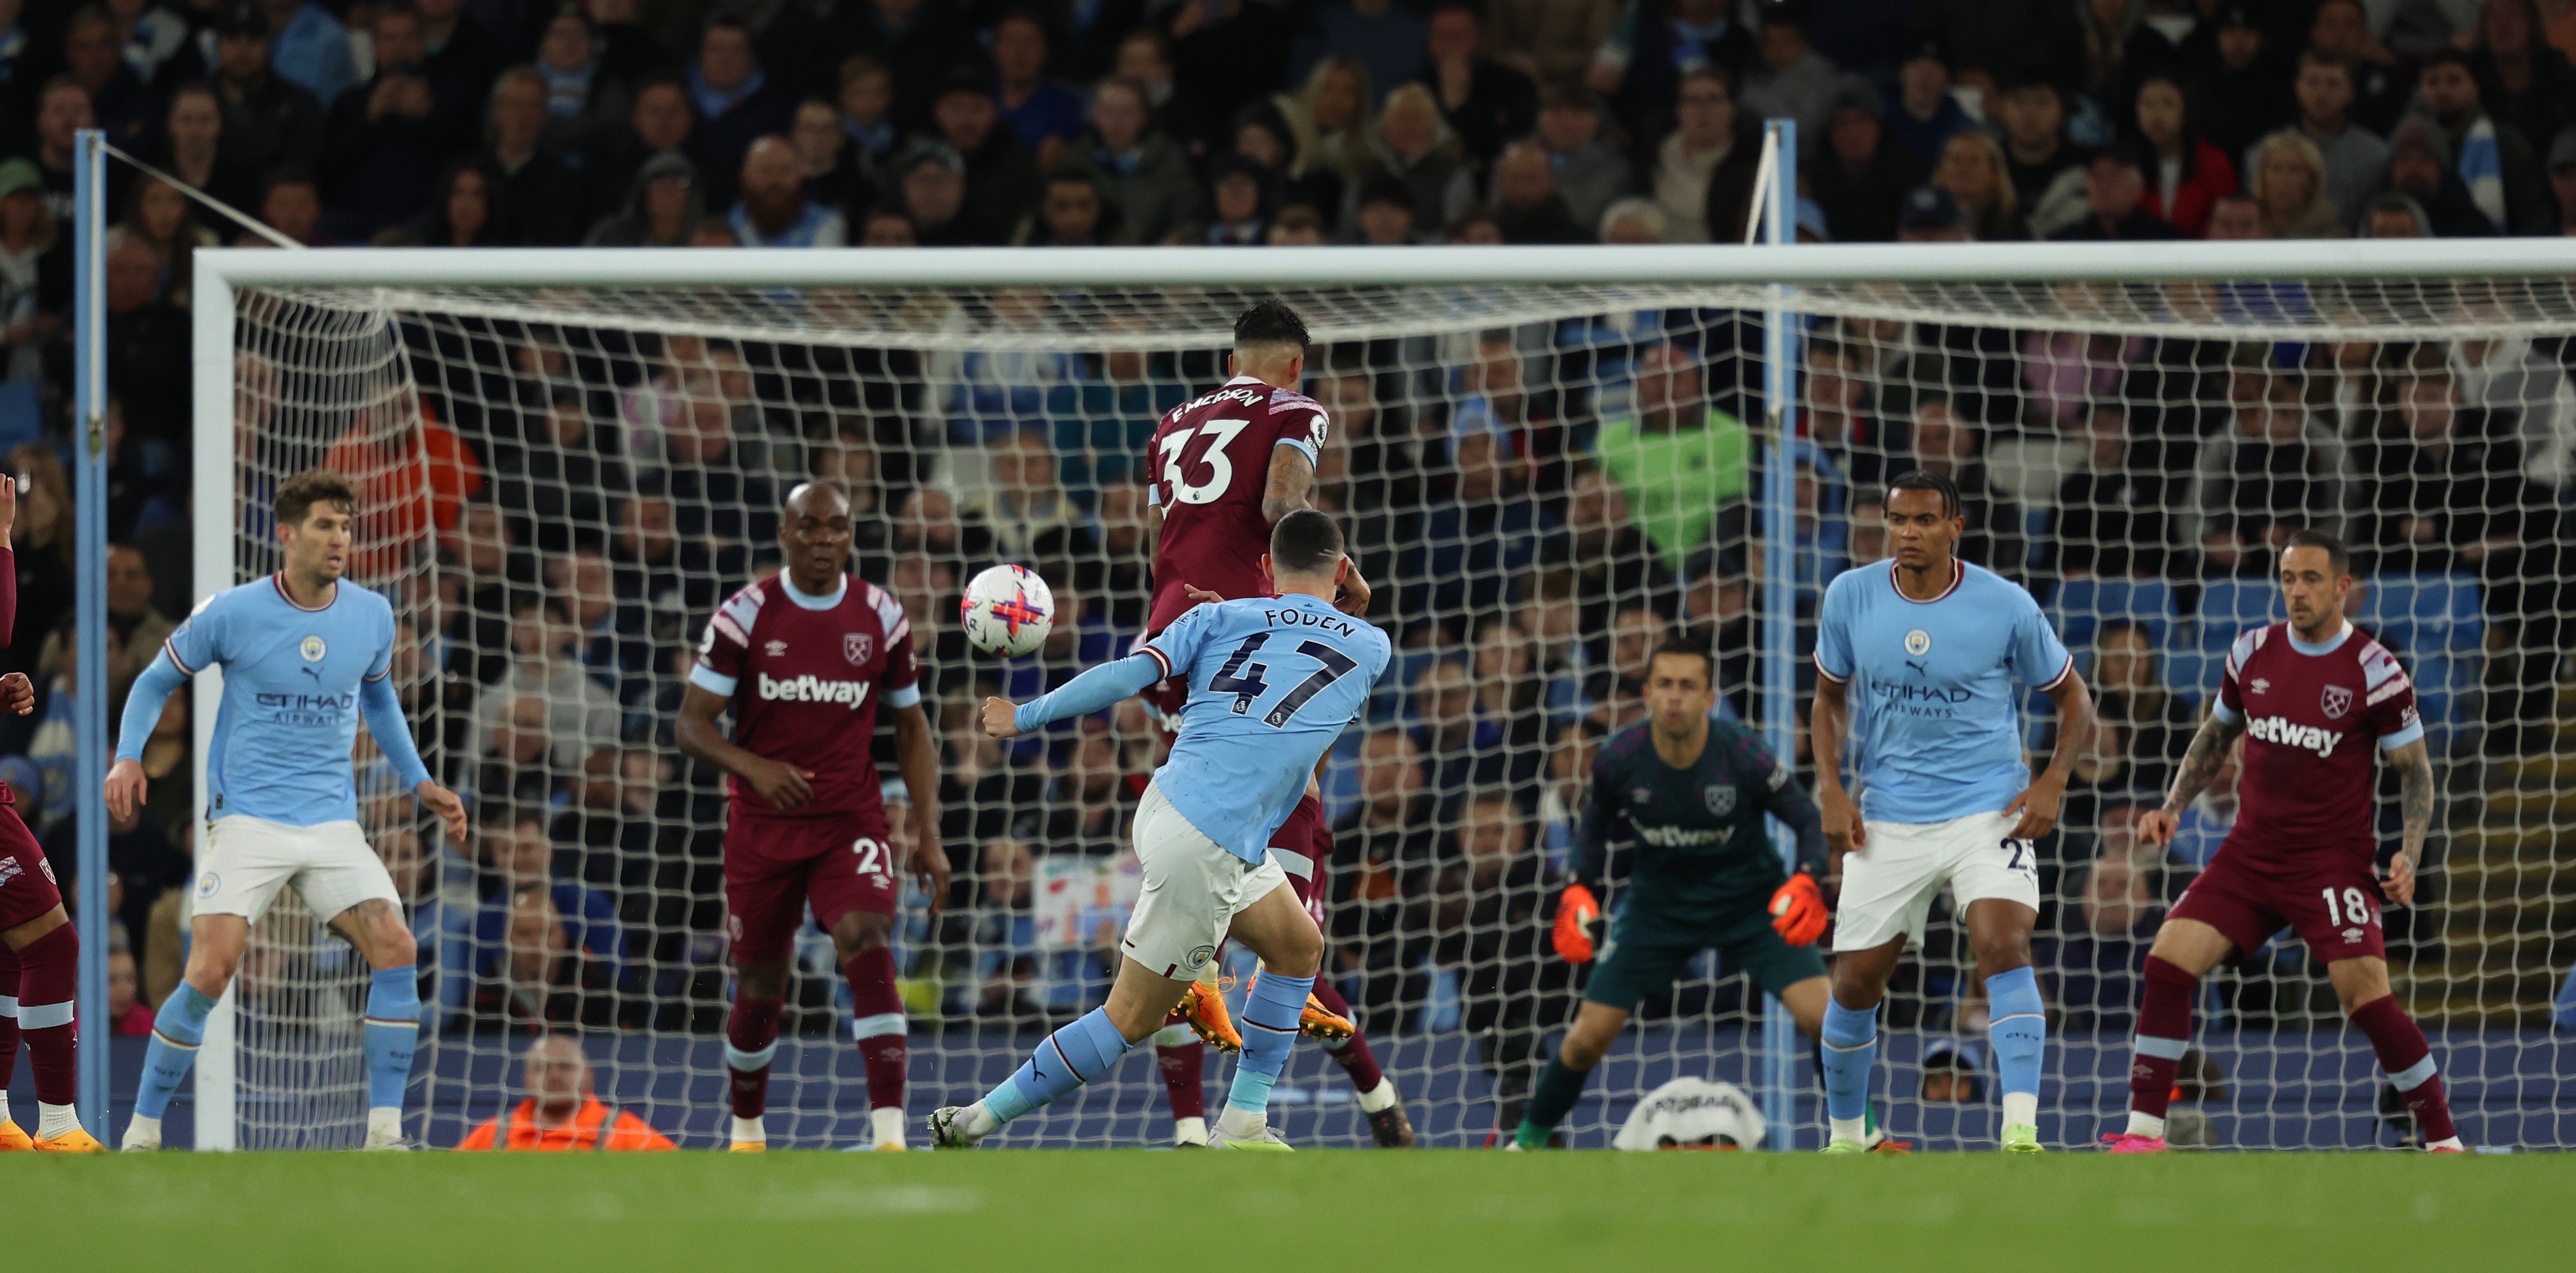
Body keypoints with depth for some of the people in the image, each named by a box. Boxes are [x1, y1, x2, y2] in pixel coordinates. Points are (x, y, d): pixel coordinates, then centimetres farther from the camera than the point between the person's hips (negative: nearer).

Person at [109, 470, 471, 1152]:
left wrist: (419, 782, 18)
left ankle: (384, 1133, -9)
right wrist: (128, 758, -8)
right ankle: (141, 1134, -2)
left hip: (332, 823, 4)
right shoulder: (231, 614, -6)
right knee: (210, 972, -17)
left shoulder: (372, 615, 5)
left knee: (395, 948, -15)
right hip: (247, 818, -4)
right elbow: (156, 681, 8)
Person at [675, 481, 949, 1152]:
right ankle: (747, 1131, 34)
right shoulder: (747, 614, -6)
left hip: (851, 822, 0)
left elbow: (911, 728, 10)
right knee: (761, 989, 8)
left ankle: (890, 1135, -31)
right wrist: (755, 768, -27)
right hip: (763, 826, 0)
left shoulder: (882, 617, 0)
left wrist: (929, 834, 2)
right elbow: (692, 724, -7)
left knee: (869, 948, -23)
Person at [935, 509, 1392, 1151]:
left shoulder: (1223, 618, 8)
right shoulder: (1372, 648, 3)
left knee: (1299, 949, 22)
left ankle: (1242, 1123, 22)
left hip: (1166, 803, 6)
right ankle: (978, 1123, 4)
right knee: (1132, 1018, 3)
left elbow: (1131, 673, -5)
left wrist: (1027, 716, 0)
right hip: (1205, 850, -6)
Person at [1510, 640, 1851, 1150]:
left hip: (1750, 903, -2)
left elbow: (1808, 819, -10)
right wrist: (1578, 891, -10)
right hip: (1659, 907, 2)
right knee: (1588, 1039, -3)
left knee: (1824, 1018, -18)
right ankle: (1529, 1139, 21)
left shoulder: (1744, 755, -23)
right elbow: (1596, 826, 5)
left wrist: (1807, 881, -28)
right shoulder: (1620, 759, -16)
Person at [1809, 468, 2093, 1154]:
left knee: (2004, 948, -25)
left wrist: (2053, 782, -10)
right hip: (1889, 821, 3)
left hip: (1990, 811, -3)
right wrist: (1831, 787, 0)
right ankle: (1846, 1138, 27)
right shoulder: (1850, 597, -2)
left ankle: (2021, 1133, -30)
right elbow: (1831, 697, 14)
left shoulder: (2006, 605, -8)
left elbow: (2072, 699, 5)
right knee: (1855, 984, 5)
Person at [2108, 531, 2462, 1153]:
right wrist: (2172, 808, 8)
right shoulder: (2253, 652, 4)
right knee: (2169, 959, -10)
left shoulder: (2375, 671, -9)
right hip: (2251, 852, 5)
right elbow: (2216, 735, 20)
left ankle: (2444, 1141, -3)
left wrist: (2408, 857, -15)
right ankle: (2143, 1131, -3)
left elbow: (2416, 771, -3)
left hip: (2333, 861, -5)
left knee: (2368, 997, -16)